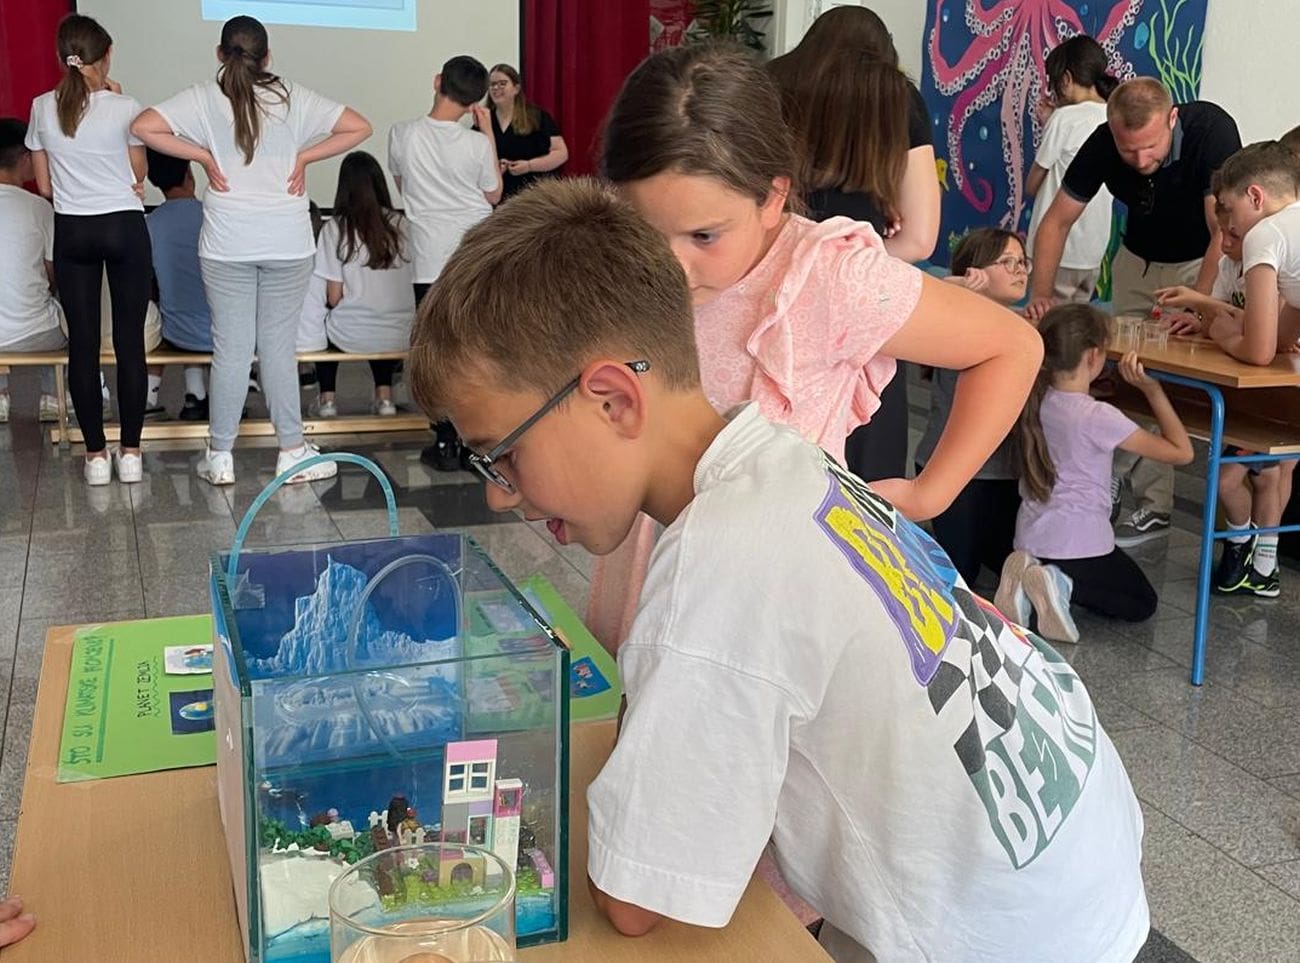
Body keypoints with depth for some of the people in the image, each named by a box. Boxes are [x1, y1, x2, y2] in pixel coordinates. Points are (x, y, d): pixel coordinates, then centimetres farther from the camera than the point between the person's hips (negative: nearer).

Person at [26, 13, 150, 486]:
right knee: (129, 341, 4)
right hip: (124, 229, -2)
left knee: (83, 343, 6)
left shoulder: (42, 109, 0)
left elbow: (44, 185, 5)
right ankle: (130, 452, 8)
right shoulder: (124, 108, -9)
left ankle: (96, 455, 9)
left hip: (71, 232, 2)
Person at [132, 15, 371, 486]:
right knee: (280, 347, 7)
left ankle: (220, 456, 13)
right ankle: (292, 451, 12)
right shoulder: (293, 97, 1)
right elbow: (359, 128, -1)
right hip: (288, 242, 0)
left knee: (230, 349, 6)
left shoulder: (203, 98, 0)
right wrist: (303, 157, -1)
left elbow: (144, 127, -8)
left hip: (227, 243, 0)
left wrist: (204, 156, -3)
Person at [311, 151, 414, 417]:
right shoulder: (401, 225, -4)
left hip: (350, 337, -2)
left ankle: (327, 398, 27)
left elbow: (333, 298, -7)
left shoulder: (335, 229, -10)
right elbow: (403, 286, 3)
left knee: (323, 323, 33)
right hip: (399, 338, 2)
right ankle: (384, 395, 27)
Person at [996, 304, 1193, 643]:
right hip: (1080, 542, -6)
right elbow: (1181, 452, -17)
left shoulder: (1036, 399, -4)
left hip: (1030, 537, 6)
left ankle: (1031, 576, 2)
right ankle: (1063, 585, -9)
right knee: (1143, 604, 17)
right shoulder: (1099, 417, -22)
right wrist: (1151, 388, -16)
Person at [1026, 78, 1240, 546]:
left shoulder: (1211, 130, -31)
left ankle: (1154, 505, -6)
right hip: (1138, 258, 4)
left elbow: (1225, 229, -34)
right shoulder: (1102, 146, -21)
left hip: (1202, 262, -4)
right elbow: (1056, 221, -14)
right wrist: (1041, 293, -27)